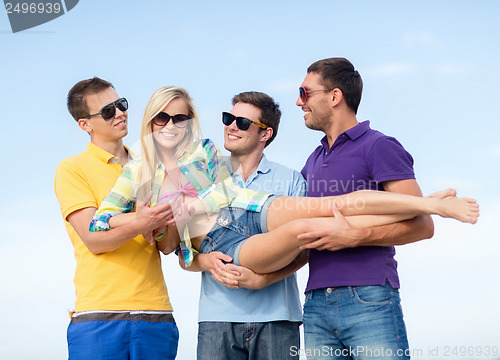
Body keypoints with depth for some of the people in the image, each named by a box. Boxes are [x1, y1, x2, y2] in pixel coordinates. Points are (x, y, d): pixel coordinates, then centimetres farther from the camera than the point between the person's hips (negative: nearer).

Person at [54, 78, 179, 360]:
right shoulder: (73, 168, 4)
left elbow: (167, 246, 7)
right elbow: (94, 240, -8)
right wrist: (139, 225, -25)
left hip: (157, 314, 4)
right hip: (99, 314, -3)